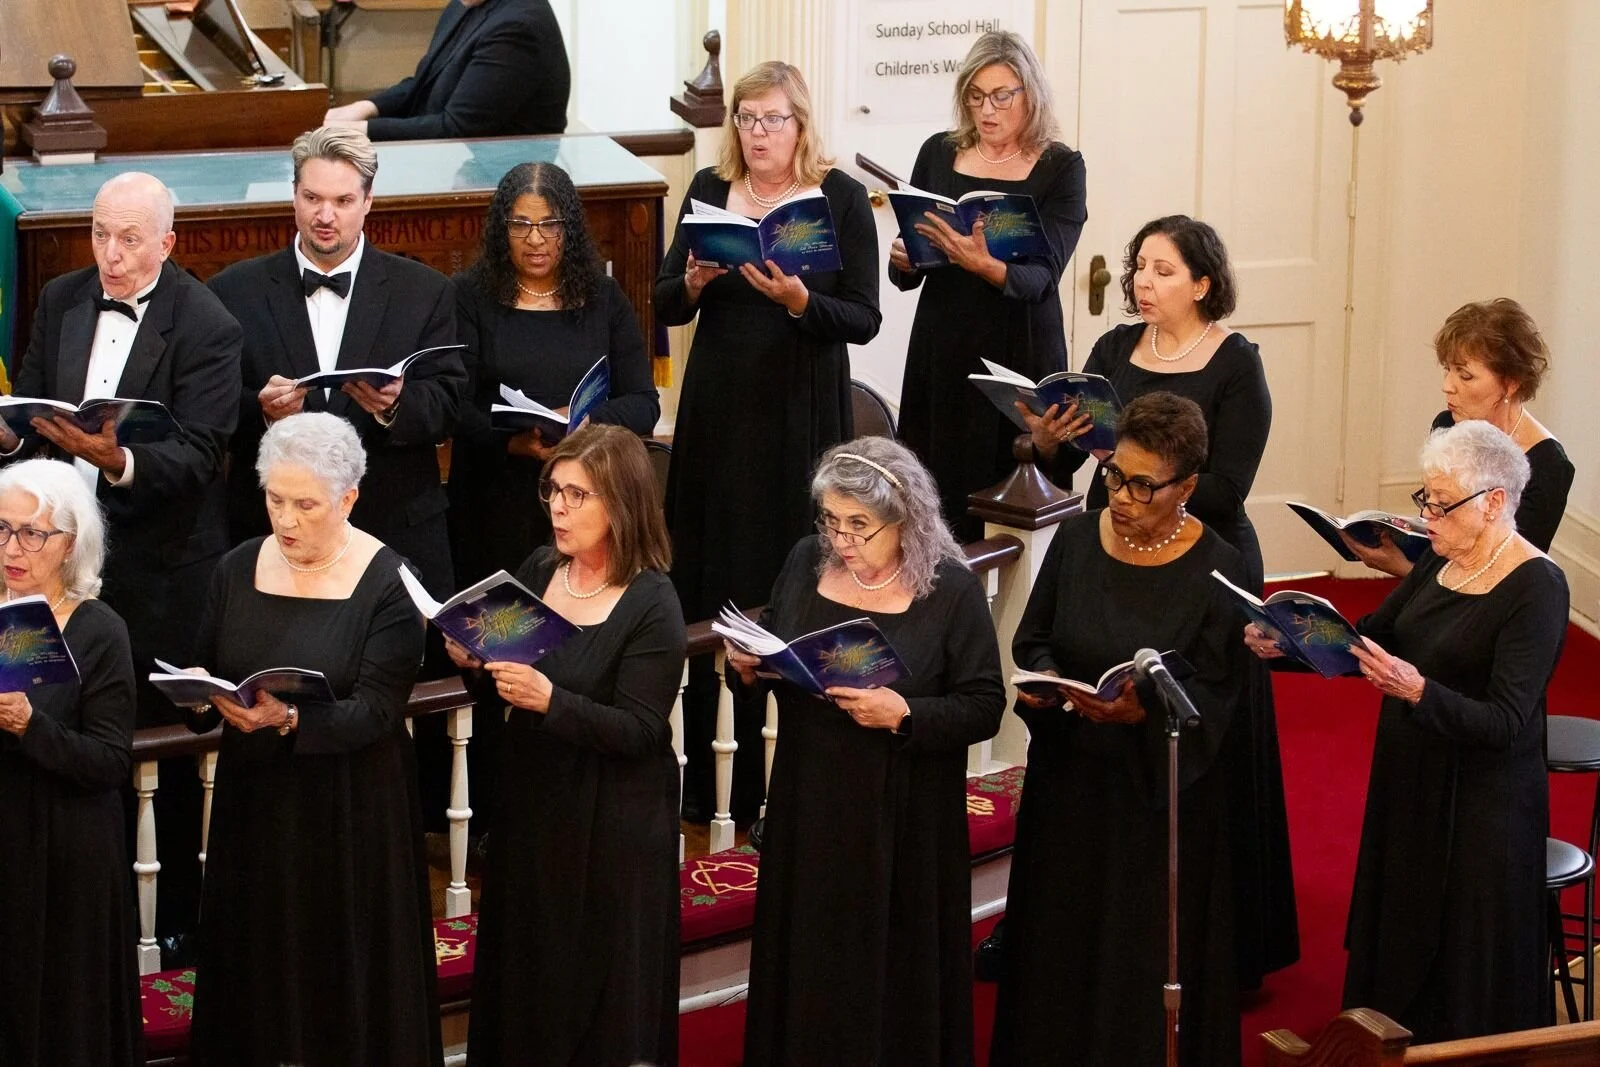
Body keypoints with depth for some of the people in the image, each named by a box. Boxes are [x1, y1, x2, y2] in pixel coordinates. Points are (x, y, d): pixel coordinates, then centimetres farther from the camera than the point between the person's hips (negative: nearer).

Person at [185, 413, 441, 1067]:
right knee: (256, 976, 9)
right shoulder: (238, 570, 3)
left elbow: (374, 711, -16)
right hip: (253, 802, 4)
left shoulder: (386, 584, -10)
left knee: (344, 978, 4)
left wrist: (289, 719, -31)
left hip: (351, 811, -4)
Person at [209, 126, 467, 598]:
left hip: (398, 534, 0)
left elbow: (447, 405, 1)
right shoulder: (235, 290, 6)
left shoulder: (424, 290, 7)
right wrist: (260, 410, -18)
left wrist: (396, 406, -20)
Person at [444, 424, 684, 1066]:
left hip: (611, 823, -6)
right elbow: (502, 696, 10)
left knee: (599, 989, 5)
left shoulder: (652, 604, -16)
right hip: (531, 800, 6)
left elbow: (639, 731, -20)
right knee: (524, 972, 16)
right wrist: (475, 666, -11)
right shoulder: (538, 570, 3)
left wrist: (549, 700, -31)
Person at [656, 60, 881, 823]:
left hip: (802, 415, -3)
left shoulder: (841, 196, -3)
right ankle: (703, 780, 12)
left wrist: (798, 299, -22)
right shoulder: (709, 189, 6)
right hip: (718, 412, 3)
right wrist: (694, 281, -15)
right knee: (709, 585, 4)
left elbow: (864, 321, -6)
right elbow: (664, 307, 6)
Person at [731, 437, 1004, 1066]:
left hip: (900, 819, -4)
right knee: (807, 957, 14)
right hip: (808, 802, 4)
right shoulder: (806, 562, 0)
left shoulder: (952, 590, -12)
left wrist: (904, 714, -25)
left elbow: (984, 708, -11)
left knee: (889, 967, 6)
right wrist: (748, 667, -9)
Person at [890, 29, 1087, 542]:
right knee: (937, 500, 0)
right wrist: (903, 260, -11)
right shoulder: (938, 154, 7)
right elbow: (904, 277, 11)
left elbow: (1041, 277, -14)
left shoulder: (1060, 167, -2)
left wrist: (985, 266, -33)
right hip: (940, 352, 3)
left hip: (1020, 355, -3)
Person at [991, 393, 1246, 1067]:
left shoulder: (1217, 571, -13)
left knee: (1144, 958, 4)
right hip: (1068, 783, 4)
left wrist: (1142, 711, -29)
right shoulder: (1076, 539, -1)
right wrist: (1044, 676, -13)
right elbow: (1033, 637, 8)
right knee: (1058, 941, 13)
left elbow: (1213, 700, -12)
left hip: (1160, 795, -4)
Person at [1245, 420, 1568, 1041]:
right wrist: (1287, 645, -6)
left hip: (1481, 804, -8)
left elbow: (1506, 724, -24)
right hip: (1408, 784, 8)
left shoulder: (1536, 588, -19)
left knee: (1462, 977, 4)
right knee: (1395, 948, 18)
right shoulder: (1441, 563, 5)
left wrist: (1418, 692, -38)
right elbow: (1372, 636, 11)